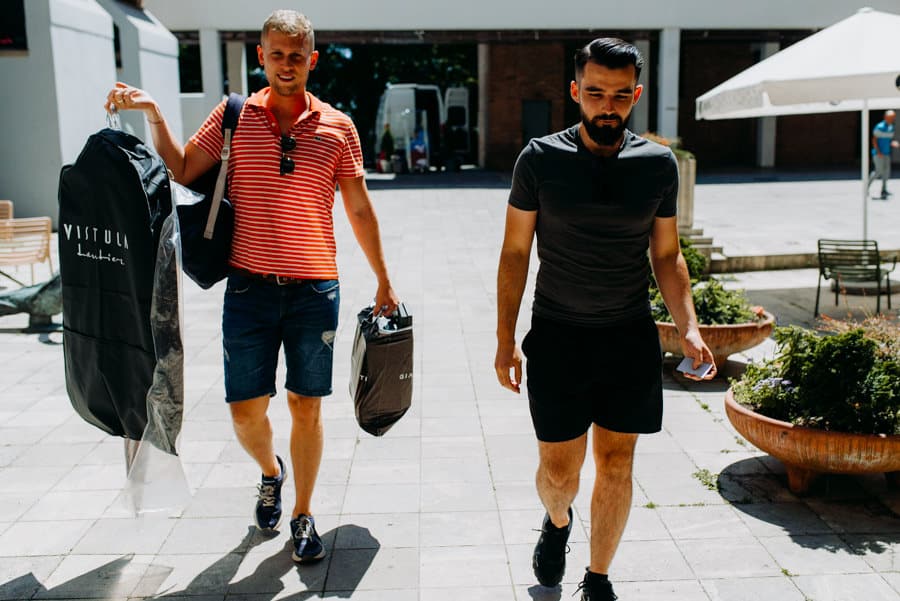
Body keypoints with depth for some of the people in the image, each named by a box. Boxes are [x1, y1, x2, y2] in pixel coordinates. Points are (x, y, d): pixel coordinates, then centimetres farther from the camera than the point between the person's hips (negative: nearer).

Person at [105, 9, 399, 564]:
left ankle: (303, 516, 24)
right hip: (250, 285, 0)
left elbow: (360, 210, 8)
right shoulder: (234, 116, 4)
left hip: (314, 288, 0)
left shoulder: (337, 127, 4)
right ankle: (271, 472, 38)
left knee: (307, 407, 6)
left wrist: (383, 281, 9)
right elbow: (181, 171, 3)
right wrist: (154, 113, -9)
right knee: (246, 409, 5)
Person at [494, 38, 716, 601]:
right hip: (558, 336, -1)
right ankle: (558, 522, 40)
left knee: (617, 465, 8)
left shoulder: (658, 164, 0)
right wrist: (505, 338, -5)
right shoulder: (540, 159, -5)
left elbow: (667, 256, 7)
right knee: (558, 468, 4)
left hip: (631, 337, 2)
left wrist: (689, 328, -6)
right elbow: (515, 252, -1)